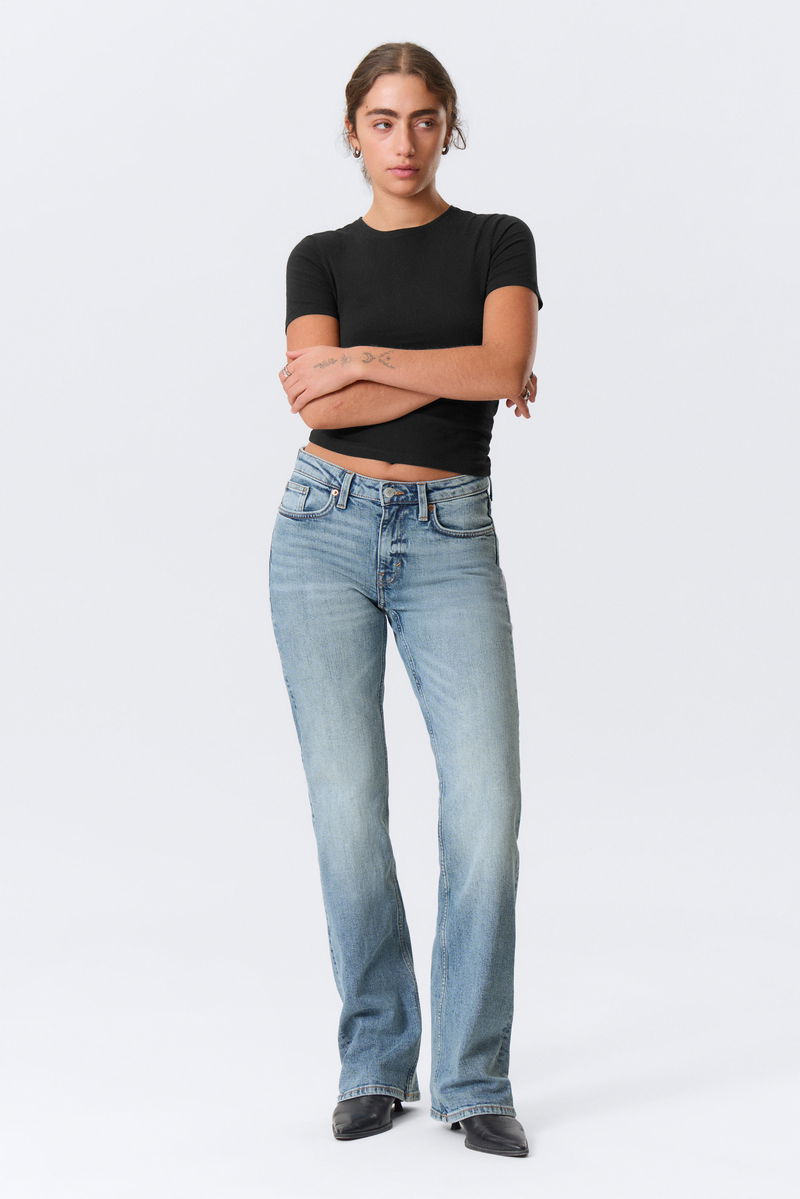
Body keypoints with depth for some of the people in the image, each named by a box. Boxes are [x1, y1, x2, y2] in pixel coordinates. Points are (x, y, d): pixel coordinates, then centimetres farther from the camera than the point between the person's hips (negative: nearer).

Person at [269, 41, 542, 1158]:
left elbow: (502, 366, -13)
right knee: (349, 805, 0)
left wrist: (360, 359, -9)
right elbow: (318, 404, -9)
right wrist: (459, 374, -9)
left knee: (487, 803, -11)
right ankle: (376, 1061, 15)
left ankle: (473, 1079, 1)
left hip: (450, 541, 0)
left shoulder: (497, 241, 7)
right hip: (328, 531, 1)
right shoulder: (320, 257, 8)